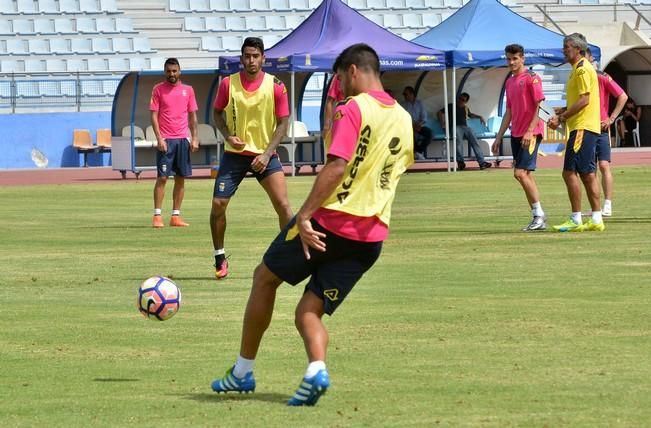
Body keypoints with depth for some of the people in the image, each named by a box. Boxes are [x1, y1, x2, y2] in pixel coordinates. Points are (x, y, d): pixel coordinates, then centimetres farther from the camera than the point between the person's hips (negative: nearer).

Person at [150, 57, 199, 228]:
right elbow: (154, 115, -2)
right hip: (166, 140, -4)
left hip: (182, 139, 4)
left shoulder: (188, 90, 10)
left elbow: (192, 116, 12)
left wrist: (195, 138, 4)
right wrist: (159, 138, -12)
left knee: (181, 178, 4)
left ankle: (176, 216, 9)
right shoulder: (158, 90, 1)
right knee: (162, 177, -8)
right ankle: (157, 216, -6)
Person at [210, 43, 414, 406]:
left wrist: (305, 215, -23)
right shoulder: (403, 119, 14)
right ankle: (316, 369, -22)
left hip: (330, 222, -6)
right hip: (372, 236, 6)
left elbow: (336, 166, -20)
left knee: (265, 277, 17)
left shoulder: (353, 109, -9)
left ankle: (243, 372, 21)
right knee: (309, 312, 9)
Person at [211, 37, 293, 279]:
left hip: (264, 154, -1)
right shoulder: (228, 84, -4)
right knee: (218, 204, -5)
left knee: (282, 205, -11)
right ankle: (220, 259, 13)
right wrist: (227, 135, -10)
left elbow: (283, 122, -3)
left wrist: (267, 154, -13)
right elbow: (217, 113, 9)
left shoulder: (275, 86, -7)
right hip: (234, 153, 1)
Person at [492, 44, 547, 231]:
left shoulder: (531, 78, -8)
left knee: (520, 173, -15)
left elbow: (539, 107, -13)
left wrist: (530, 131, -21)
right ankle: (538, 219, 9)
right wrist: (499, 137, 18)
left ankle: (539, 214, -9)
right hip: (516, 135, 8)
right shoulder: (509, 82, 17)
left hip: (530, 133, -8)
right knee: (526, 175, 6)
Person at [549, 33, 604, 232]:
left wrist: (561, 118, -15)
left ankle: (576, 220, -11)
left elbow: (584, 100, -19)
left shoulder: (582, 69, -12)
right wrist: (562, 112, 9)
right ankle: (596, 219, 11)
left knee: (570, 172, -11)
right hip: (586, 127, 11)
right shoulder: (578, 69, 19)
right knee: (587, 174, 10)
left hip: (582, 128, -11)